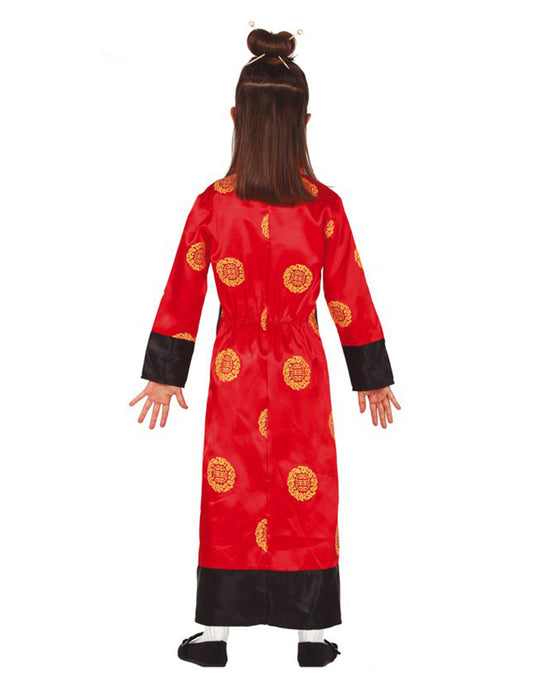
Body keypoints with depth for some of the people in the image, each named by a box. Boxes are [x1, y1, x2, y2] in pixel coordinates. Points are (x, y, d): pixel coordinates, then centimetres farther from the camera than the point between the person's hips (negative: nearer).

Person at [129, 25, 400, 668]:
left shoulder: (212, 205, -8)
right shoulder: (324, 207, -10)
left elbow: (182, 297, -2)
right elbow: (349, 301, -3)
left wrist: (164, 375, 8)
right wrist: (372, 378, 8)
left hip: (232, 372, 1)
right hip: (302, 374, 0)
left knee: (227, 495, 12)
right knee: (306, 496, 11)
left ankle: (214, 633, 22)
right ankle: (313, 635, 22)